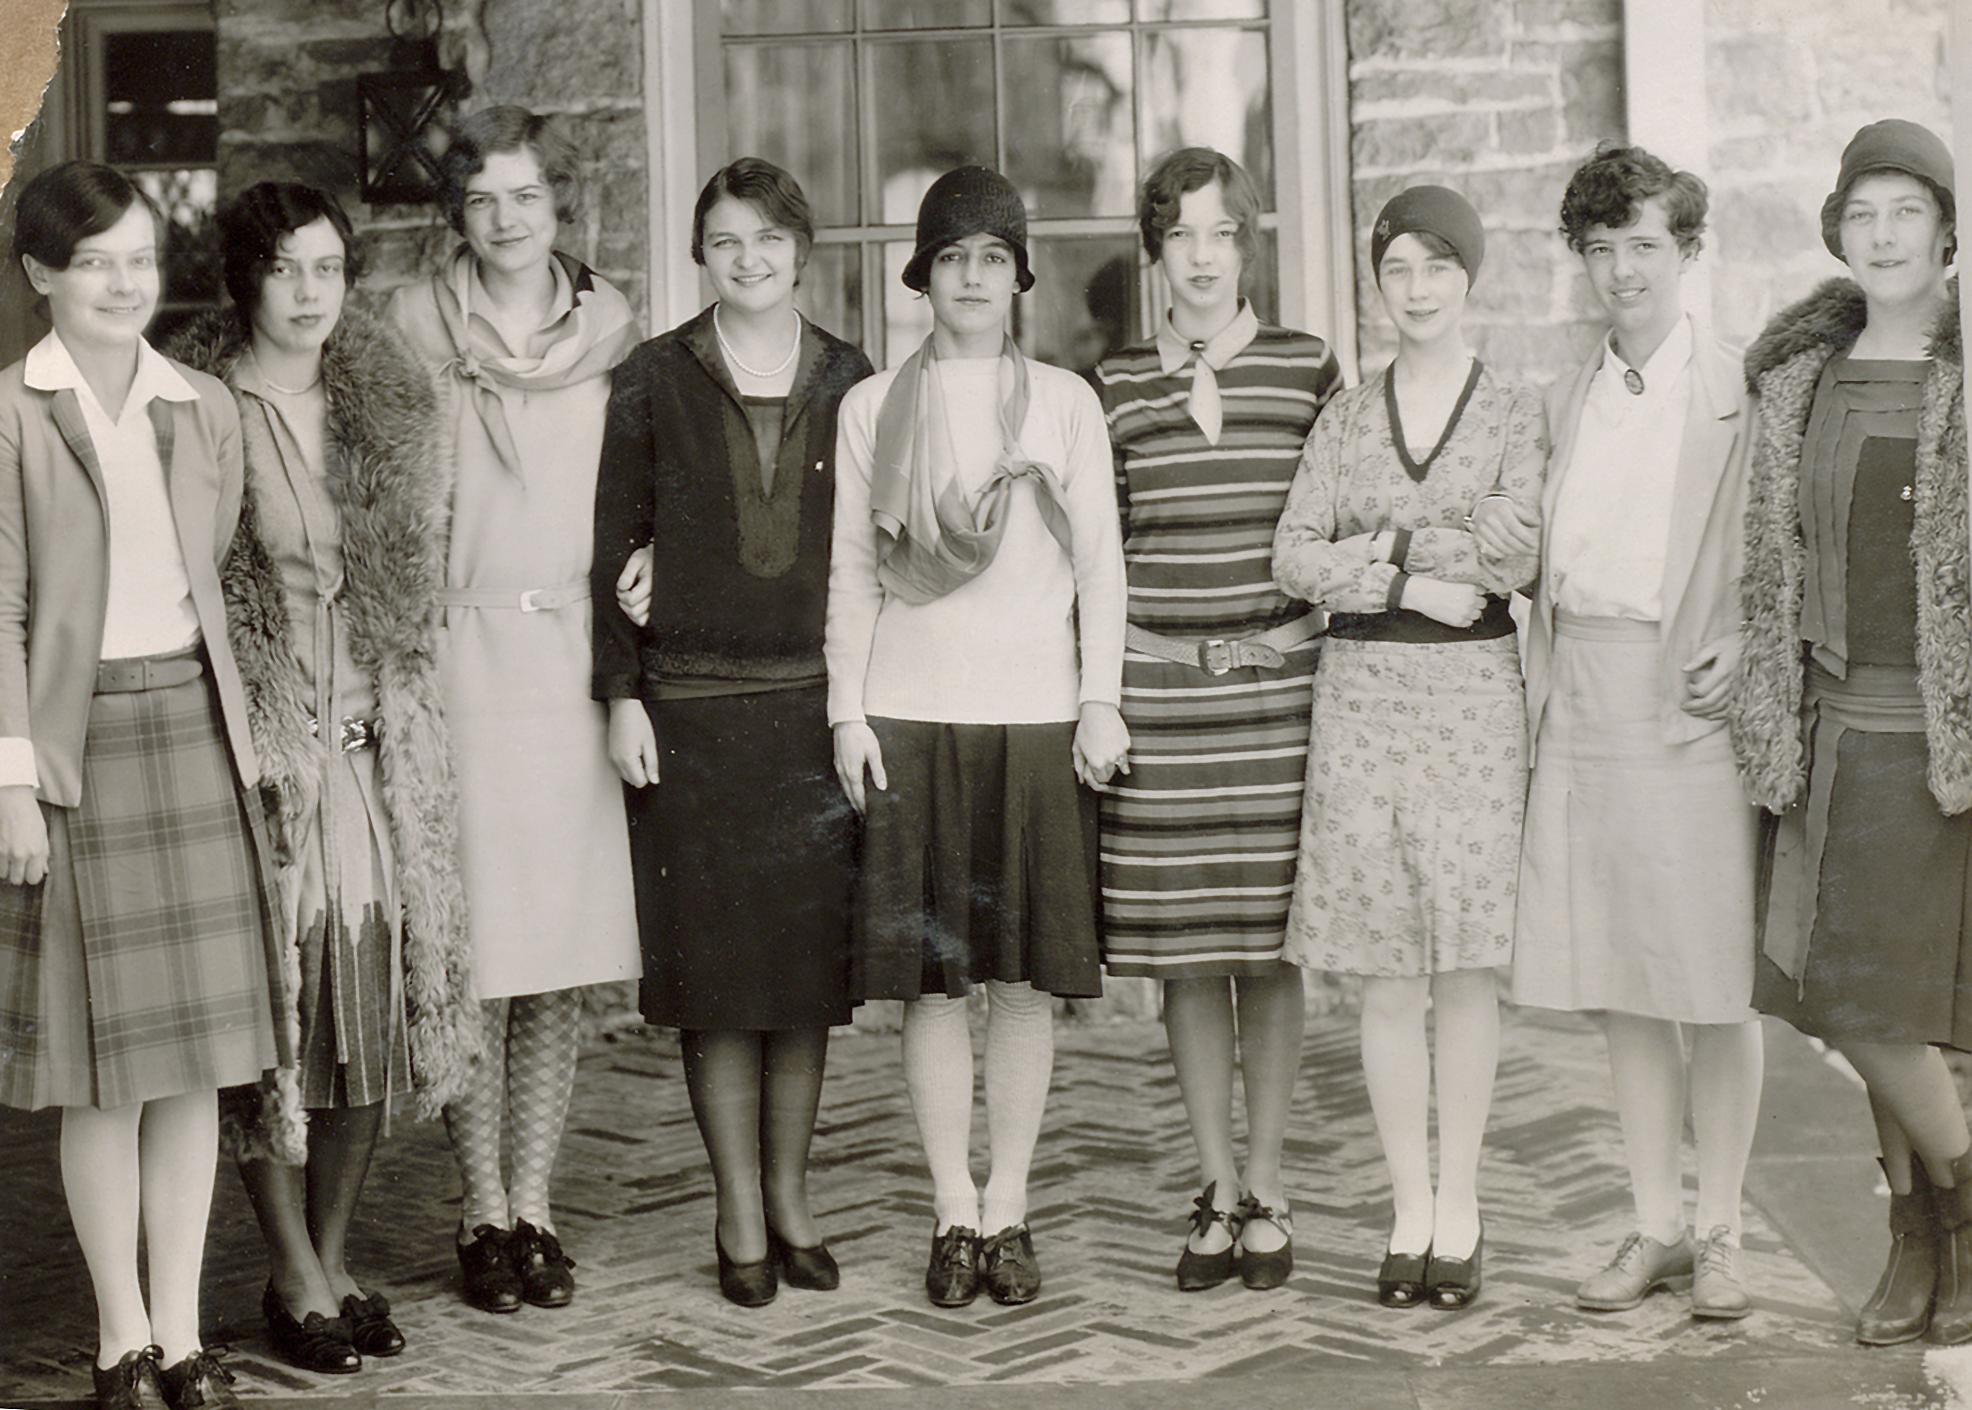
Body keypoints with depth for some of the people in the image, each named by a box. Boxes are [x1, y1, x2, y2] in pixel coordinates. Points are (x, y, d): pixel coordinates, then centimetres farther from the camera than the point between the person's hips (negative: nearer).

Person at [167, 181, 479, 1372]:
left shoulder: (389, 403, 9)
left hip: (373, 743, 5)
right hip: (254, 742, -4)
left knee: (375, 995, 7)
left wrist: (407, 722, 12)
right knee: (275, 999, 0)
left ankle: (336, 1259, 22)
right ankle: (295, 1281, 14)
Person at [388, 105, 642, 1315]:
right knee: (474, 953, -3)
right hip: (455, 659, -2)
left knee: (566, 956, 5)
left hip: (574, 659, 3)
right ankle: (484, 1210, 10)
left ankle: (536, 1204, 16)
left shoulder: (610, 324, 8)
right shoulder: (415, 323, 0)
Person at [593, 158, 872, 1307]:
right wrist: (622, 695, -4)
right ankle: (741, 1213, 11)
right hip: (692, 706, -2)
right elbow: (617, 542, 2)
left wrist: (868, 695, 3)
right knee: (717, 964, 1)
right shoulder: (654, 380, 3)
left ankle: (791, 1194, 20)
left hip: (816, 700, 2)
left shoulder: (848, 381, 8)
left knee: (812, 955, 6)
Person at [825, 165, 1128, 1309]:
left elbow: (1100, 558, 6)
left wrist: (1101, 699, -1)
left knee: (1026, 974, 2)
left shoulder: (1063, 400, 7)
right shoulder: (874, 405, 7)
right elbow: (851, 571, 8)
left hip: (1035, 712, 0)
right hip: (910, 716, 0)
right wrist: (847, 710, 1)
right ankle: (955, 1213, 10)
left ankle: (1008, 1209, 12)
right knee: (931, 974, 1)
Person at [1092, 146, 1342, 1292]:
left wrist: (1313, 637, 1)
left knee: (1270, 941, 2)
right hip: (1156, 686, 1)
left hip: (1276, 682, -1)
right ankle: (1219, 1190, 17)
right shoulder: (1115, 385, 7)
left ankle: (1268, 1189, 16)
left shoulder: (1308, 369, 5)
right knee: (1183, 949, 5)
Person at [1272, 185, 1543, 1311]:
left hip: (1474, 693, -2)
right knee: (1386, 973, 3)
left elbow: (1520, 556, -8)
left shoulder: (1516, 414, 4)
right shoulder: (1348, 415, 11)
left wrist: (1380, 545, -7)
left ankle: (1460, 1208, 10)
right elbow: (1294, 559, 2)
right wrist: (1415, 579, -10)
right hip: (1361, 695, 2)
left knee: (1466, 963, 0)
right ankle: (1410, 1208, 12)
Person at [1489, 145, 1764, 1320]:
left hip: (1689, 704, -5)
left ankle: (1721, 1233, 15)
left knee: (1716, 987, 2)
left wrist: (1747, 643, -16)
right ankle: (1657, 1227, 21)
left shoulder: (1741, 393, -2)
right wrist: (1503, 531, 0)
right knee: (1619, 988, 10)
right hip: (1583, 706, 5)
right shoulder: (1570, 398, 15)